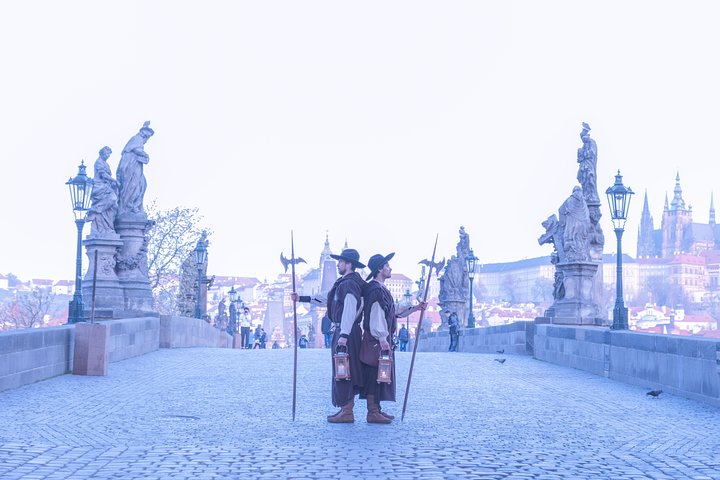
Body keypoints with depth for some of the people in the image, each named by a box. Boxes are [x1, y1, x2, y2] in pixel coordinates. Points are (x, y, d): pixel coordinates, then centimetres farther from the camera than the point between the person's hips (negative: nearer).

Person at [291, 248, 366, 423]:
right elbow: (326, 299, 28)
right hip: (342, 332, 11)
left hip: (347, 333, -11)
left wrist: (344, 335, -31)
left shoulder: (349, 284, -15)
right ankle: (346, 409, 20)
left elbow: (350, 310, -25)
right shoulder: (343, 283, 18)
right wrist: (301, 298, 28)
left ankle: (347, 412, -4)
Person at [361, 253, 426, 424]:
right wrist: (382, 339, -25)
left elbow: (394, 313, 23)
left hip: (382, 339, 10)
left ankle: (376, 409, 20)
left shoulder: (382, 289, 19)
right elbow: (376, 316, -21)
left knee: (380, 376, 13)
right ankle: (372, 413, -7)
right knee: (374, 375, -8)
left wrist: (415, 308, 20)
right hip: (376, 339, -10)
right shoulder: (375, 290, -14)